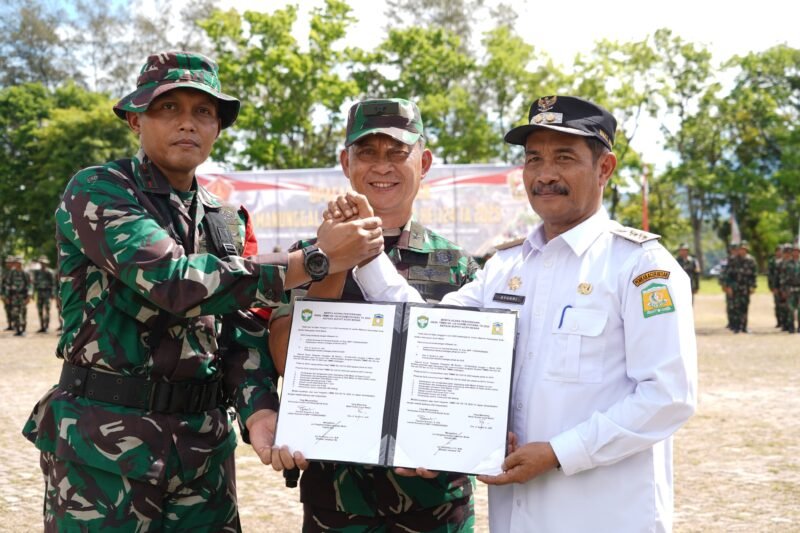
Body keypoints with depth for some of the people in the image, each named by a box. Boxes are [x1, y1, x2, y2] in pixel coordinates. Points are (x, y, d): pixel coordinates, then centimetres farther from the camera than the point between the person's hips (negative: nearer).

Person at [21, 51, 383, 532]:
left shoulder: (231, 223, 12)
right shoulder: (98, 192, -7)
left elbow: (243, 333, 5)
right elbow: (174, 283, -22)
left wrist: (259, 411, -16)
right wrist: (316, 261, -21)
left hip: (205, 445, 5)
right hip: (105, 442, -5)